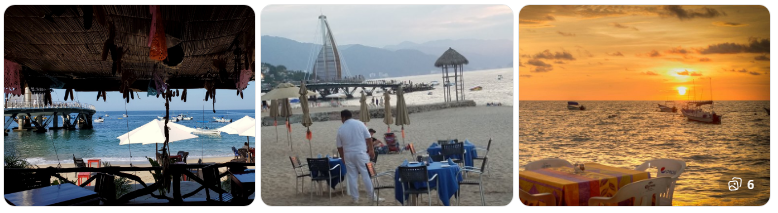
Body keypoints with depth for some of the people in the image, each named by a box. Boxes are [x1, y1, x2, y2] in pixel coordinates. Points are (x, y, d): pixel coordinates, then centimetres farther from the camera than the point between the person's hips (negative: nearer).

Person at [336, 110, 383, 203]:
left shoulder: (340, 129, 2)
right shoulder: (360, 124, -2)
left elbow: (339, 146, 7)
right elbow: (368, 138, -4)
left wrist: (343, 158, 18)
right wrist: (371, 150, 5)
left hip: (348, 154, 2)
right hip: (361, 153, -1)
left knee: (352, 176, 8)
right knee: (366, 175, 2)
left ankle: (355, 198, 12)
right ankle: (372, 196, 4)